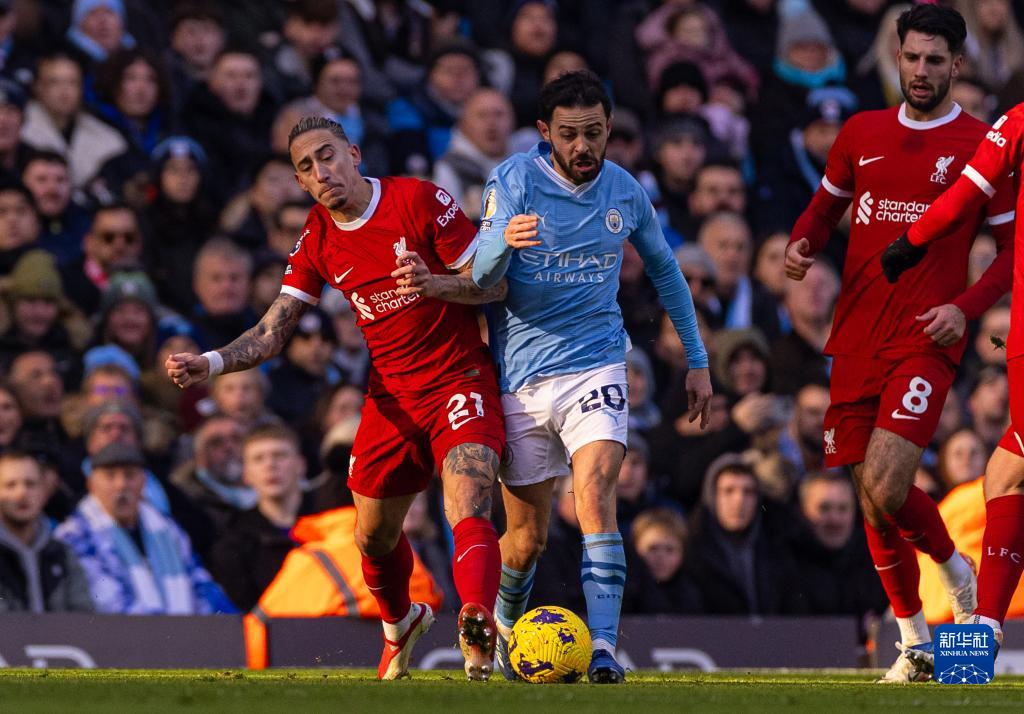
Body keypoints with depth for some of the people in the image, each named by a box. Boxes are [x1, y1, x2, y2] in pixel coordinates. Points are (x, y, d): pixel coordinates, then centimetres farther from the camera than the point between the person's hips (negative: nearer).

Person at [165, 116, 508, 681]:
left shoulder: (419, 201, -11)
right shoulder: (317, 241, 3)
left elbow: (495, 282, -9)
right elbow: (272, 332, 2)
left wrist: (435, 284, -29)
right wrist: (211, 363, -16)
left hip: (460, 378, -5)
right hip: (392, 394, 5)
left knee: (467, 513, -26)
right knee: (374, 537, 14)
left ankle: (478, 628, -46)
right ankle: (400, 624, 44)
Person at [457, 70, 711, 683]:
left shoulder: (624, 191, 2)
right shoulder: (514, 181, -7)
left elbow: (665, 269, 19)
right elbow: (480, 278, -15)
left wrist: (698, 361, 19)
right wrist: (503, 244, -38)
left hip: (595, 363, 1)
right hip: (522, 374, -1)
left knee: (596, 494, -23)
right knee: (528, 538, 5)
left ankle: (604, 649, -28)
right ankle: (505, 627, 36)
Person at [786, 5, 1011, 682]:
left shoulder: (982, 146, 0)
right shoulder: (862, 133, 12)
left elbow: (1014, 247, 3)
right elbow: (826, 206, 25)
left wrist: (966, 308, -12)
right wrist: (802, 245, 2)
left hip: (926, 340, -5)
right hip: (857, 339, 5)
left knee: (885, 486, -21)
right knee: (872, 499, 6)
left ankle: (959, 574, 8)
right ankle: (914, 642, 21)